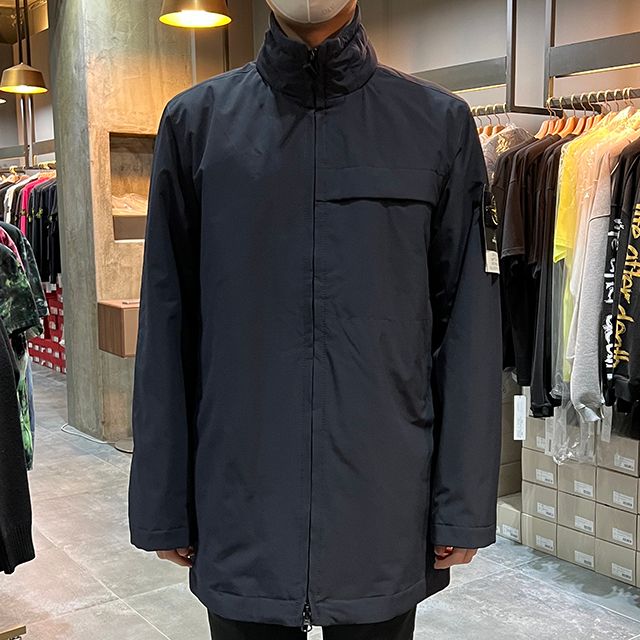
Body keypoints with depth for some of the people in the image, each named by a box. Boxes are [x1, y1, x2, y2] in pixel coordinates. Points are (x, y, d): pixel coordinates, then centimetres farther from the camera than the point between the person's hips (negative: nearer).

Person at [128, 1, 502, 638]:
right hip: (240, 516, 1)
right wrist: (162, 504, 3)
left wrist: (464, 507, -2)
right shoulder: (195, 122, 2)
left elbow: (467, 324, -1)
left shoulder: (439, 124, 0)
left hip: (386, 518, 0)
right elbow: (167, 323, 2)